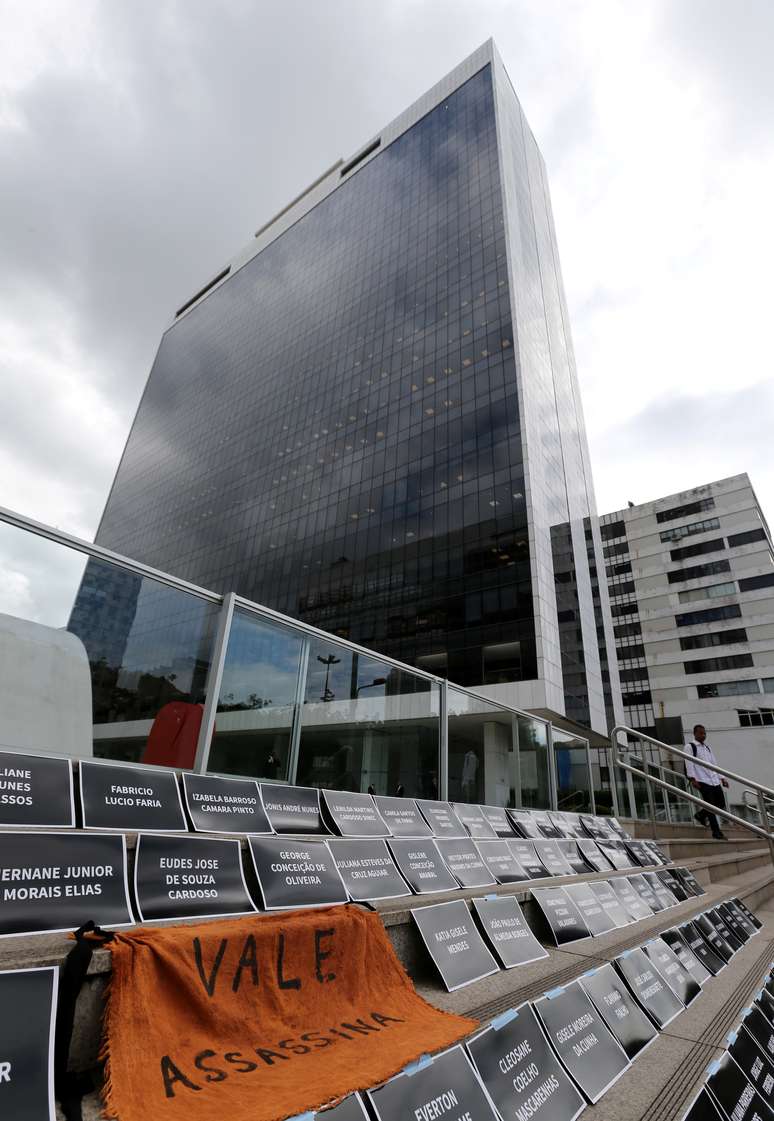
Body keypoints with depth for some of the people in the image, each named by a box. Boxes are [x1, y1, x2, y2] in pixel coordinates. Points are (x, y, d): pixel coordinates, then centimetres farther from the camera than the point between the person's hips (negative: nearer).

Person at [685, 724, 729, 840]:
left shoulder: (707, 747, 21)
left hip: (714, 780, 7)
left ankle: (701, 815, 29)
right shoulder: (690, 746, -2)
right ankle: (716, 832, 5)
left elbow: (714, 763, 23)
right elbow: (689, 763, -9)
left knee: (721, 805, 8)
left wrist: (721, 778, 16)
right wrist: (692, 779, -17)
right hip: (702, 781, -7)